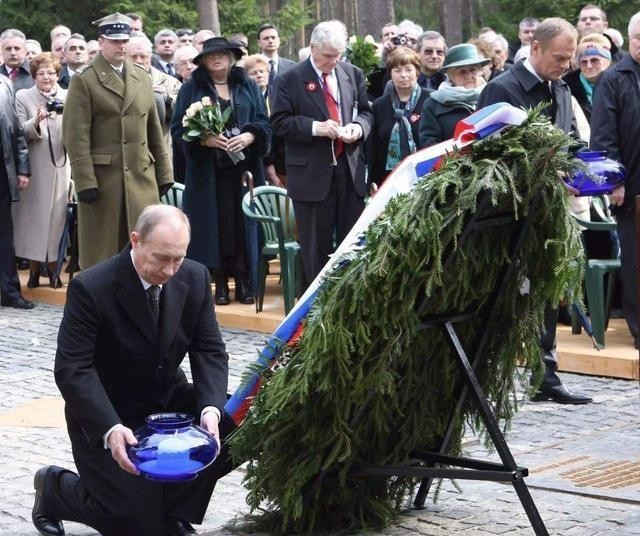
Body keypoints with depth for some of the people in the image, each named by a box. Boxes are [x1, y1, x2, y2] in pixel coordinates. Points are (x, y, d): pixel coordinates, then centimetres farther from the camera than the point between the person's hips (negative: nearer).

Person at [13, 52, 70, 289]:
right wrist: (36, 122, -23)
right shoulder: (23, 97, 2)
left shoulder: (68, 97, 7)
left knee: (56, 218, 4)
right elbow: (19, 134, -5)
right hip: (35, 169, -2)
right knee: (34, 217, 1)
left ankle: (53, 268, 12)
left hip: (61, 166, 2)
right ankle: (35, 269, 10)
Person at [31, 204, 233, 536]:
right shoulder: (90, 288, -22)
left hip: (169, 401, 6)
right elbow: (72, 369, -25)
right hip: (106, 415, -5)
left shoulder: (195, 278, -6)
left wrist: (210, 409, -26)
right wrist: (110, 429, -39)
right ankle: (55, 489, 14)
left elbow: (209, 351, -5)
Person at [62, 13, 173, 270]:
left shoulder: (142, 77, 13)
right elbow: (76, 136, -8)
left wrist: (164, 174, 11)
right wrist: (85, 182, -14)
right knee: (102, 250, 2)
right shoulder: (84, 81, -3)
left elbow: (154, 129, 15)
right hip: (102, 176, -4)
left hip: (142, 176, 5)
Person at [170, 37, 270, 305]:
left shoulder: (248, 86, 12)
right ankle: (220, 281, 4)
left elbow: (264, 123, 8)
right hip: (208, 170, -1)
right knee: (216, 223, -3)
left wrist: (249, 136, -12)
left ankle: (243, 280, 4)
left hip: (244, 168, 1)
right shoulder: (191, 88, 6)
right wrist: (204, 139, -15)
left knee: (243, 220, -2)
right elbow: (178, 128, 2)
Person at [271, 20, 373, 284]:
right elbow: (279, 122, -6)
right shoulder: (291, 79, -3)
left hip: (350, 171, 4)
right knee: (317, 246, 4)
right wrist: (315, 127, -19)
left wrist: (358, 127, -7)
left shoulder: (353, 74, 9)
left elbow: (366, 112, 16)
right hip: (312, 174, -4)